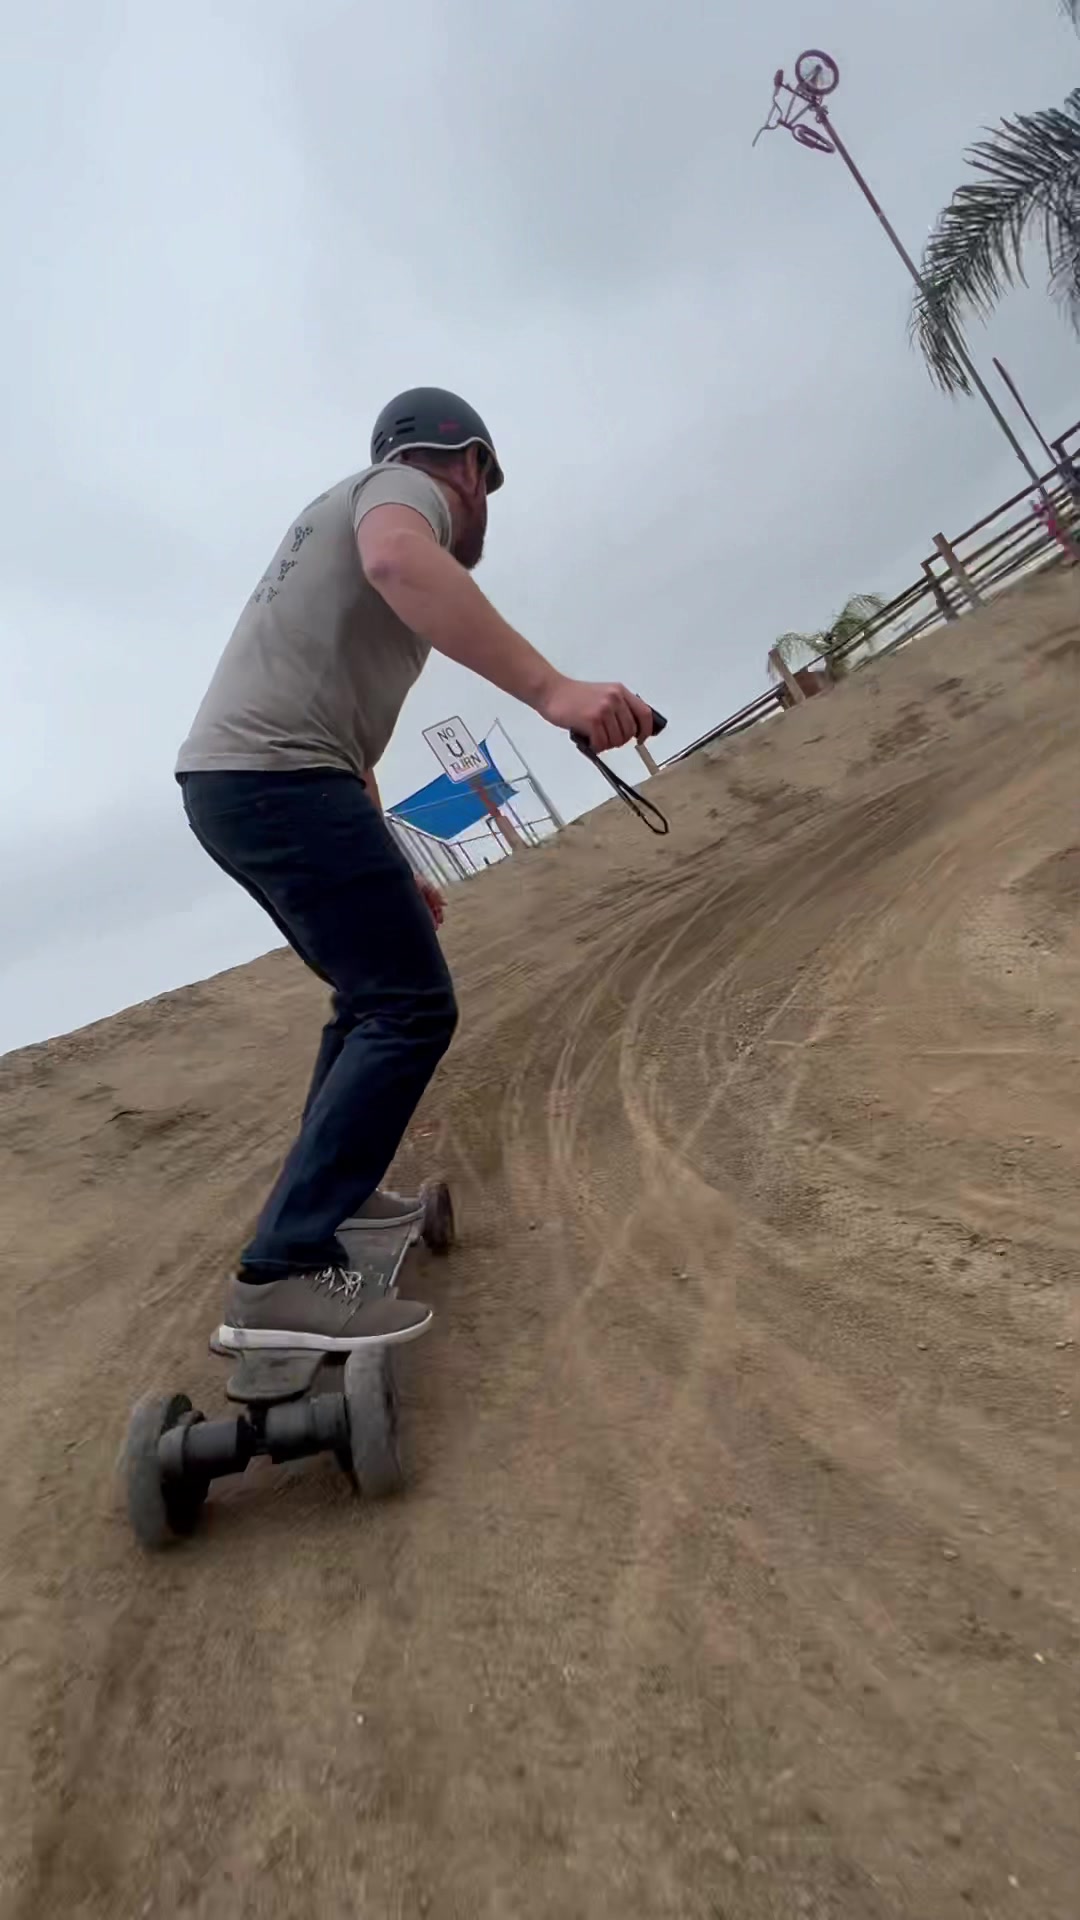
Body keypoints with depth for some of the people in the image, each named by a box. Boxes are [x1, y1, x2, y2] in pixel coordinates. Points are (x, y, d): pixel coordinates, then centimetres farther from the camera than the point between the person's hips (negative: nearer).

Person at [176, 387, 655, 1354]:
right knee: (411, 1009, -14)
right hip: (277, 778, -10)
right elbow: (400, 560, -26)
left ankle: (328, 1188, 29)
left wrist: (390, 865, 30)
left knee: (375, 992, 20)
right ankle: (283, 1274, -16)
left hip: (232, 781, 10)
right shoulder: (403, 488, 4)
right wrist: (552, 687, -35)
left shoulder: (350, 509, 33)